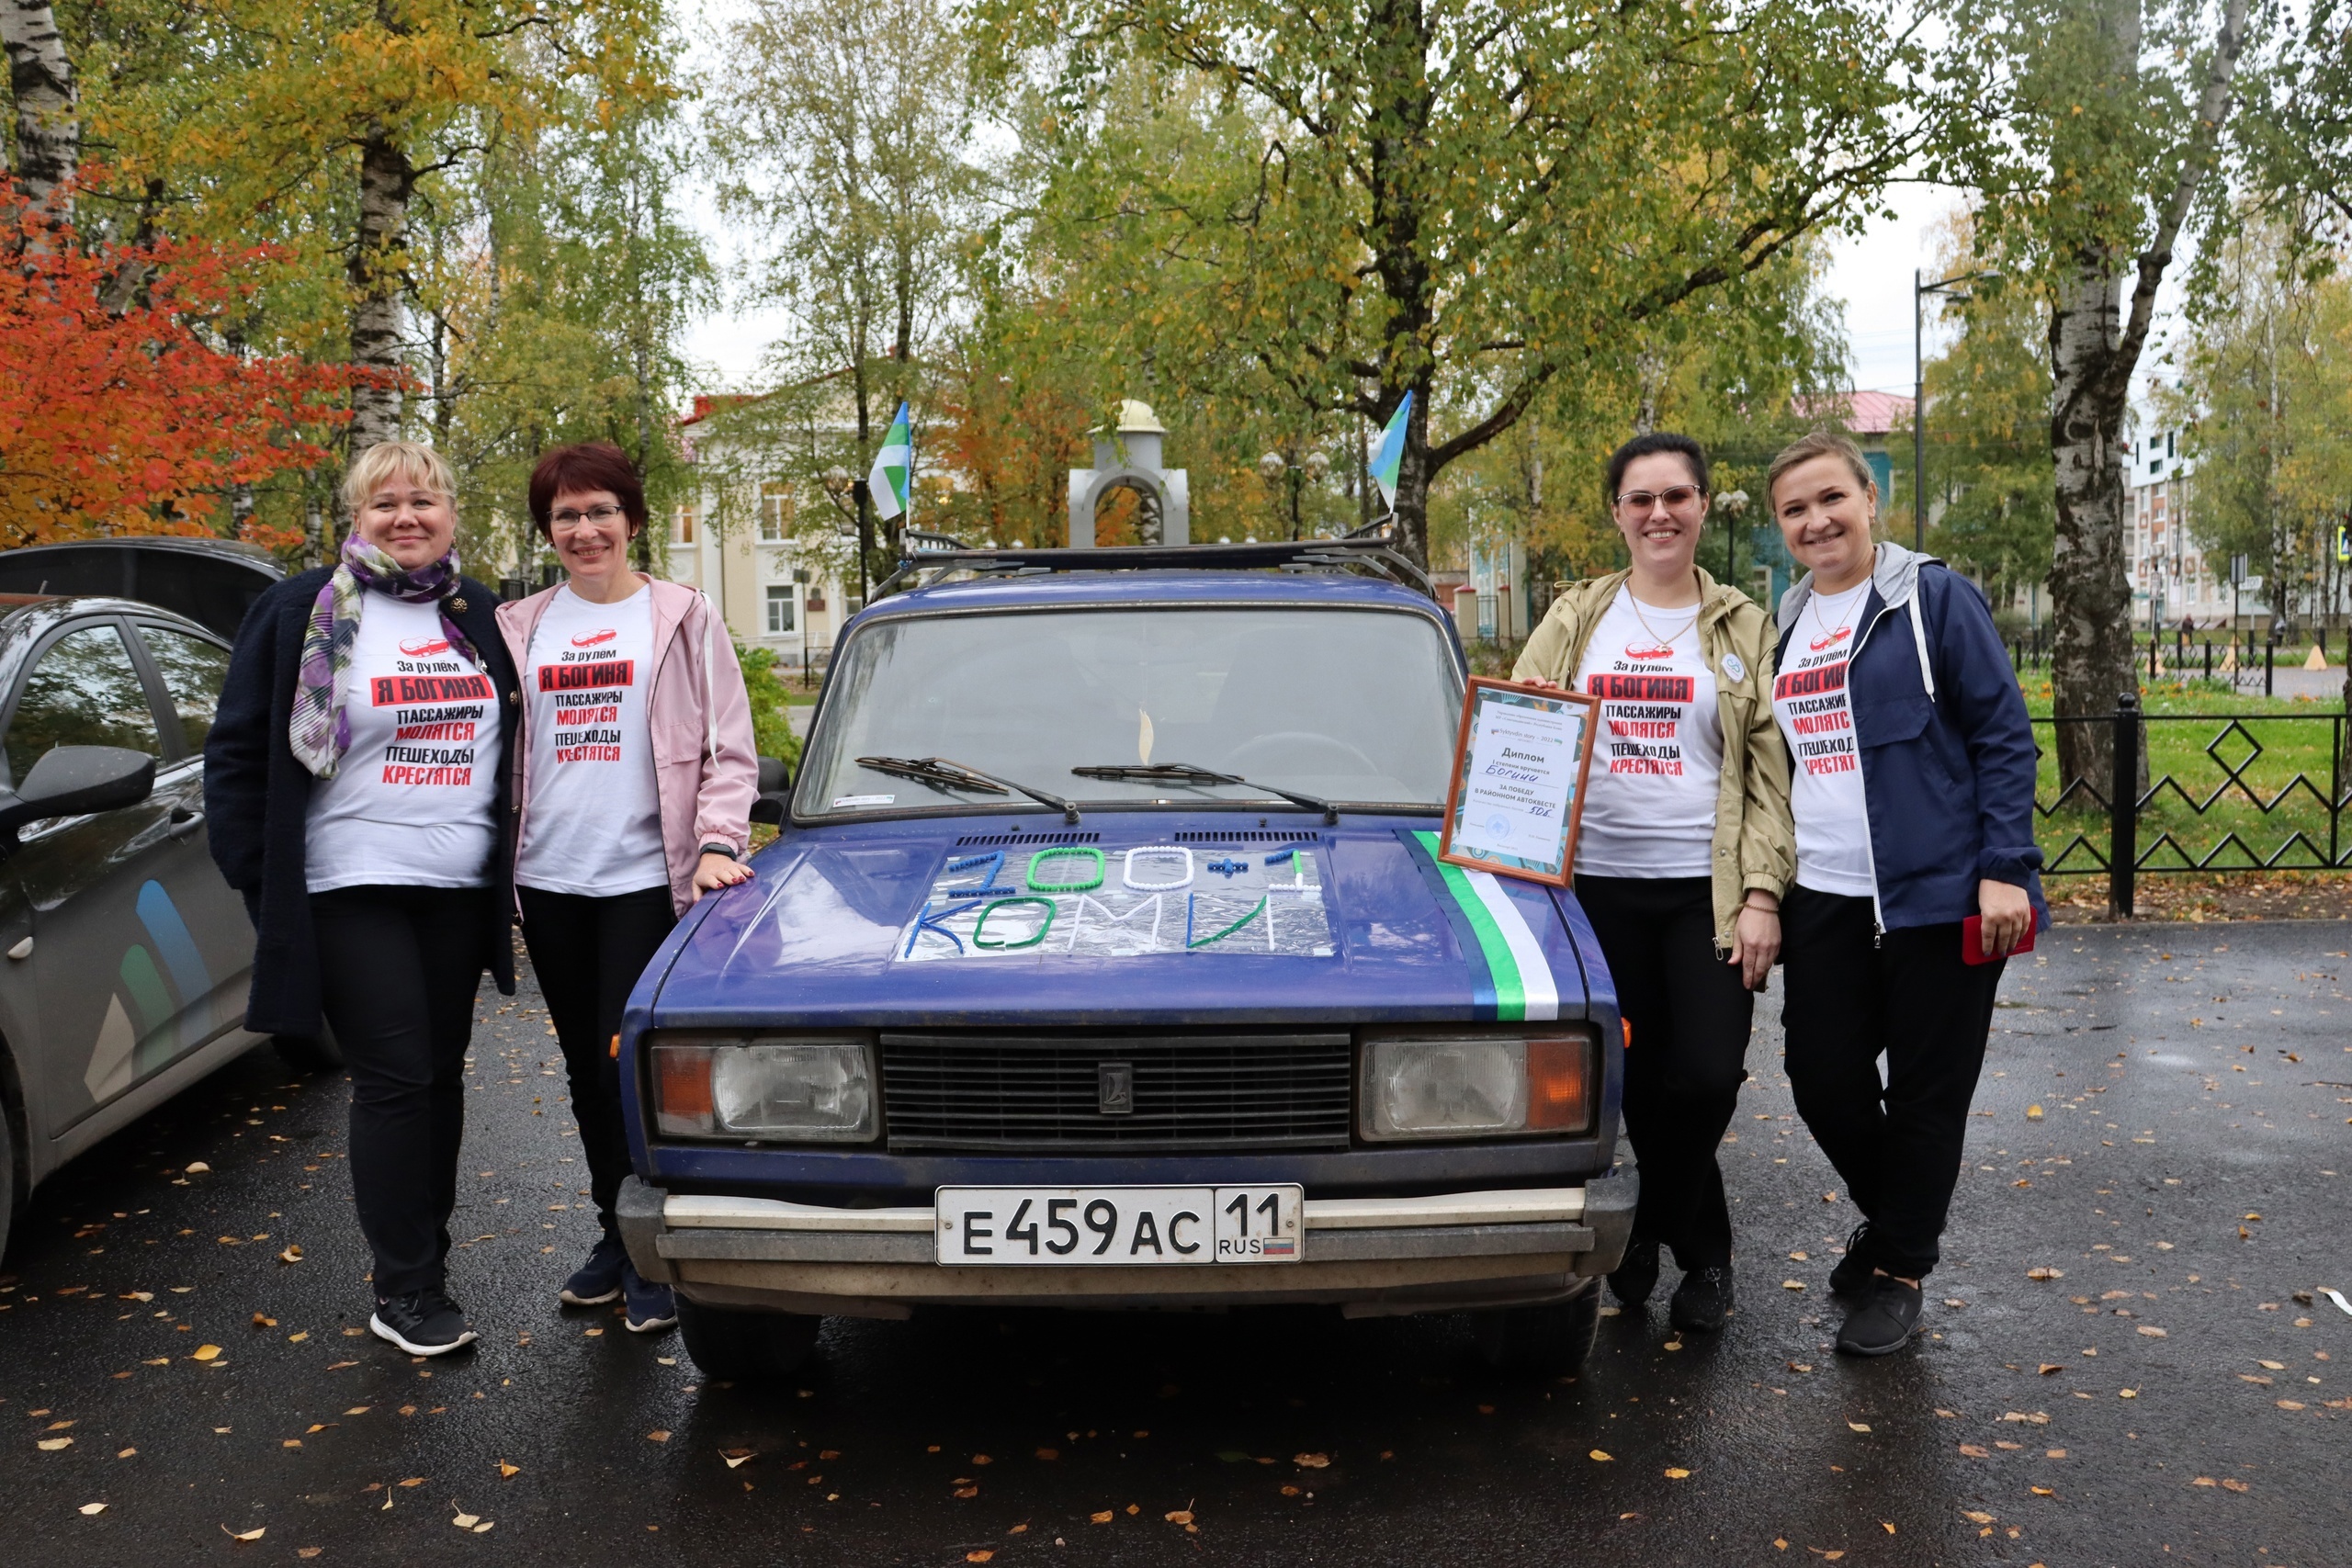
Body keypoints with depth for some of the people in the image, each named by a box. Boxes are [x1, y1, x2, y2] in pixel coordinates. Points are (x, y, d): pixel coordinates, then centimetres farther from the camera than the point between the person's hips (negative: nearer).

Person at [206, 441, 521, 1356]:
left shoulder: (480, 618, 11)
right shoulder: (301, 612, -2)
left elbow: (509, 745, 19)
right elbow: (237, 754, -1)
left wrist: (504, 854, 11)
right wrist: (261, 877, -6)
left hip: (459, 890, 5)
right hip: (351, 891, -4)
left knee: (440, 1075, 9)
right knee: (395, 1078, -7)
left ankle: (423, 1259, 22)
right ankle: (406, 1291, 2)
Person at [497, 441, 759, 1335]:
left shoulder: (682, 620, 2)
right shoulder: (521, 628, 12)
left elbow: (729, 751, 0)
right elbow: (496, 749, 15)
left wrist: (717, 844, -13)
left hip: (647, 876, -4)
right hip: (549, 879, 5)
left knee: (630, 1064, -9)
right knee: (587, 1070, 12)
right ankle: (615, 1235, 25)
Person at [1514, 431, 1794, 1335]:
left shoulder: (1742, 629, 7)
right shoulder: (1576, 618, 10)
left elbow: (1770, 775, 3)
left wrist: (1762, 895, -5)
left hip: (1708, 889, -1)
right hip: (1602, 885, 1)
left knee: (1706, 1076, -9)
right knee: (1637, 1079, 5)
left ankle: (1652, 1227, 16)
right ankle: (1702, 1250, 25)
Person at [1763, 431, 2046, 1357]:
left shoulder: (1934, 599, -4)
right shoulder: (1785, 626, 13)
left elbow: (2004, 737, -7)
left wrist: (2004, 869, -15)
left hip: (1936, 896, -5)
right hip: (1822, 900, 5)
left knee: (1926, 1094, 4)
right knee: (1823, 1079, 7)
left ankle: (1899, 1270, 21)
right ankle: (1886, 1216, 35)